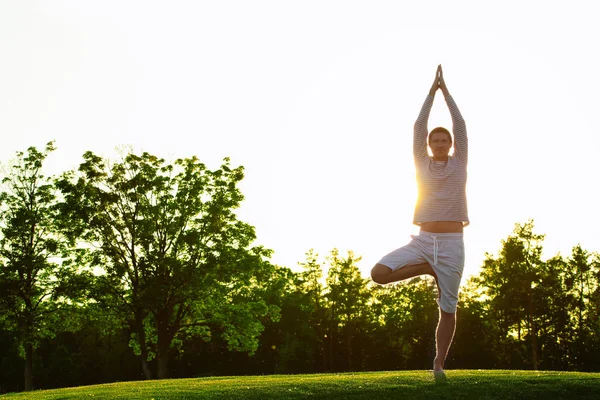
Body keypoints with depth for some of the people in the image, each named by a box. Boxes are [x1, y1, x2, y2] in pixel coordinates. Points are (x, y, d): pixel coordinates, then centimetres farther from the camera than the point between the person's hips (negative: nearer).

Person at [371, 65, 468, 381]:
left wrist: (446, 90, 8)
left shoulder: (459, 163, 11)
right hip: (422, 240, 1)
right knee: (378, 273, -17)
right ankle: (428, 269, 2)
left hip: (452, 243, -1)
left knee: (448, 308, 0)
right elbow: (419, 126, 7)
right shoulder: (421, 163, 11)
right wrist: (432, 90, 8)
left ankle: (439, 364, 10)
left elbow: (460, 125, 6)